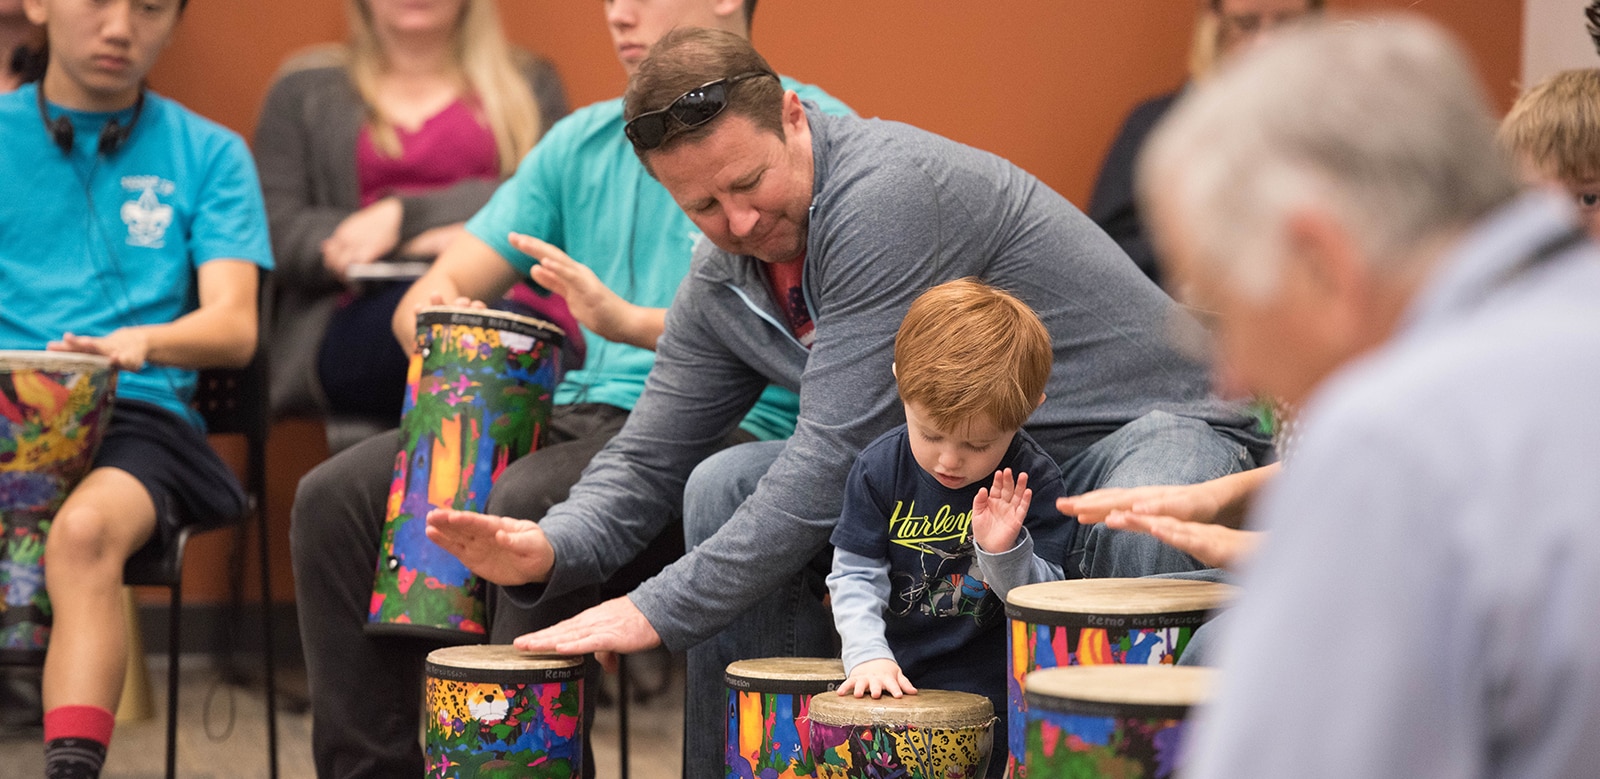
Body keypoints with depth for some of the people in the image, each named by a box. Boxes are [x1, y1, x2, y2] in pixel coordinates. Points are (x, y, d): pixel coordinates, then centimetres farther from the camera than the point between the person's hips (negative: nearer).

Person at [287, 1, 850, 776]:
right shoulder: (584, 139, 19)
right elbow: (430, 295, 16)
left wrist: (635, 322, -28)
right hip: (577, 414, 7)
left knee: (529, 502, -35)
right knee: (337, 496, -13)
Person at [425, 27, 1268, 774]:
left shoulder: (883, 191, -27)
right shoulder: (721, 285, -1)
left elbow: (835, 455, -30)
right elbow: (647, 458, 6)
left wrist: (661, 609, -27)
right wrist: (551, 547, -17)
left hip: (1147, 420, -7)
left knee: (1149, 540, -41)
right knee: (726, 486, -6)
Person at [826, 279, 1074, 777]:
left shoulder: (1033, 483, -10)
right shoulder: (880, 469, -4)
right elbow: (854, 575, -3)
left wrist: (1004, 551, -29)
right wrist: (869, 655, -19)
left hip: (985, 690, -3)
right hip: (893, 676, 3)